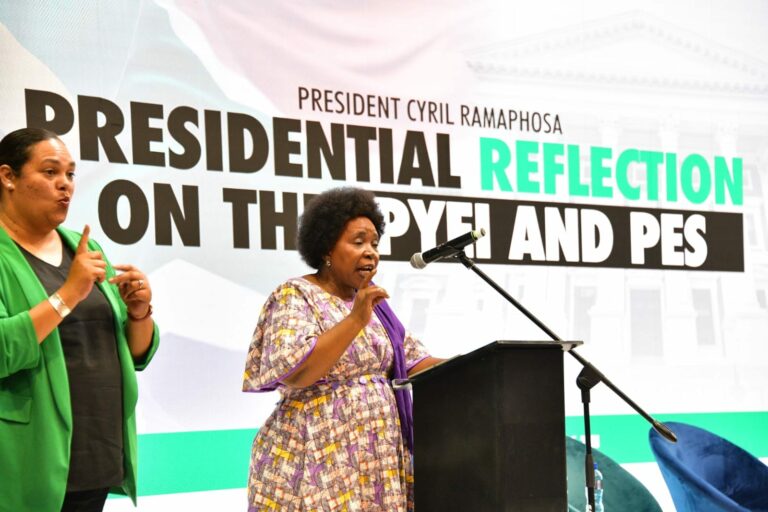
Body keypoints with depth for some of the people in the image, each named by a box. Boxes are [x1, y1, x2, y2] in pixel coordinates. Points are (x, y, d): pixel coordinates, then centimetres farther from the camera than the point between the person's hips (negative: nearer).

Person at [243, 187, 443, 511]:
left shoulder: (372, 302, 14)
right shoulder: (294, 297, -7)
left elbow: (414, 362, 12)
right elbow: (292, 373, -22)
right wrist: (356, 319, -25)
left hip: (377, 458, 7)